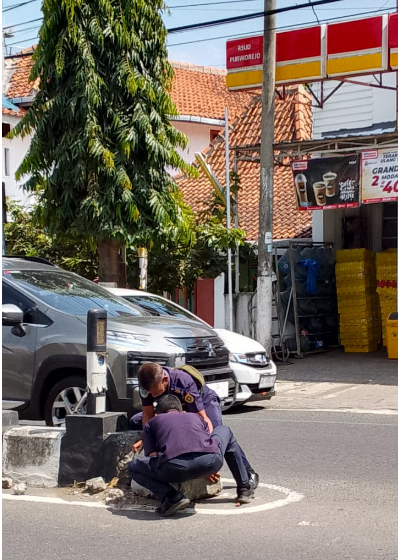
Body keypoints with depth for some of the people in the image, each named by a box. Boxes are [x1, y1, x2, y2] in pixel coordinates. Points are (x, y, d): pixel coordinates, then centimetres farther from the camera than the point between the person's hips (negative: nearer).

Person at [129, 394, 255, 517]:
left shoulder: (151, 423, 30)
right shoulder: (196, 417, 37)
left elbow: (152, 456, 23)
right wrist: (210, 471, 60)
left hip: (175, 468, -3)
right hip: (211, 461, 3)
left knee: (133, 467, 25)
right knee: (224, 431, 38)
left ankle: (172, 498, 2)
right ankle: (245, 489, 35)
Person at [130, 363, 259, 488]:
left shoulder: (184, 382, -41)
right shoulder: (148, 384, -28)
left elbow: (203, 418, -40)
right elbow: (148, 414, -17)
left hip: (204, 402, -6)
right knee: (135, 421, -6)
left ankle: (248, 472, -21)